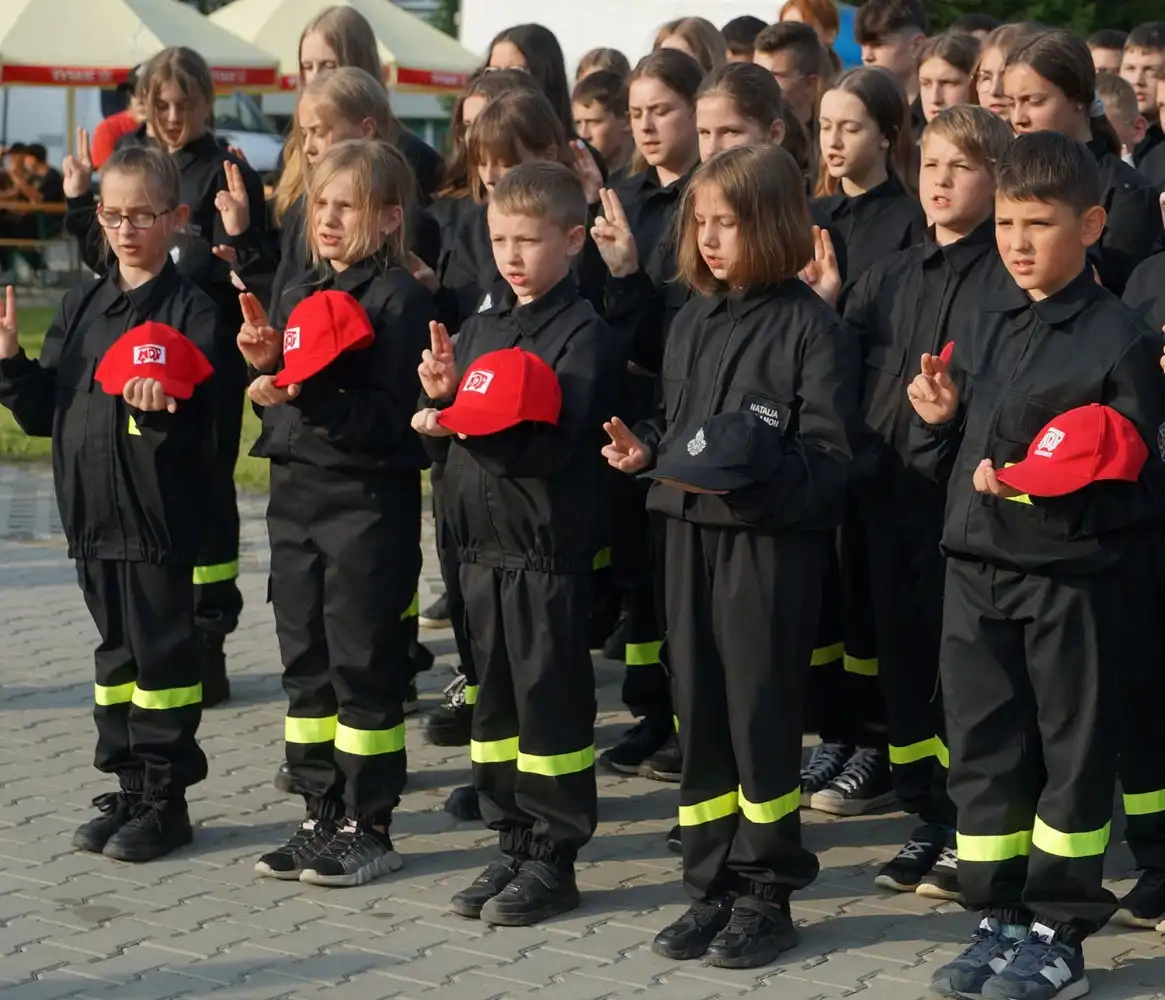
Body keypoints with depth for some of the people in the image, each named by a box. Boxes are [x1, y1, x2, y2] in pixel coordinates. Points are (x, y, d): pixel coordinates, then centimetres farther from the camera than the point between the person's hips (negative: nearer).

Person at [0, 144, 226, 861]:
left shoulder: (192, 312, -7)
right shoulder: (82, 308, 12)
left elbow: (199, 428, -15)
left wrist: (161, 410, -34)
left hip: (160, 519, -6)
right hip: (92, 514, 6)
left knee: (163, 654, 1)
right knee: (115, 654, 14)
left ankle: (167, 800, 11)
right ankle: (129, 789, 24)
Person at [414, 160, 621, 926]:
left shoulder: (584, 332, -9)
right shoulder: (482, 327, 15)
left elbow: (554, 441, -19)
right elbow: (453, 427, 15)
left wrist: (467, 426, -23)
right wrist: (441, 397, -6)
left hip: (550, 543, -7)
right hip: (483, 537, 7)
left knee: (550, 693, -2)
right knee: (495, 690, 12)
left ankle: (553, 858, 7)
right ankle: (513, 841, 23)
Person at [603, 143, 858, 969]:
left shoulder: (811, 326, -9)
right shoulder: (693, 321, 12)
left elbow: (828, 457, -13)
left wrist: (751, 467, -27)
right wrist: (647, 448, 0)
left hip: (772, 543, -6)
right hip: (693, 532, 7)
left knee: (761, 713, 0)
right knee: (699, 710, 9)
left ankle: (766, 896, 11)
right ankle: (713, 887, 18)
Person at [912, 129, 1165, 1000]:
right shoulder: (990, 324, 10)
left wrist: (1040, 492, -21)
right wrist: (940, 419, -4)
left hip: (1073, 579, -6)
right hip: (977, 569, 6)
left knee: (1073, 753, 6)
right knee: (984, 749, 10)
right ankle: (1000, 921, 21)